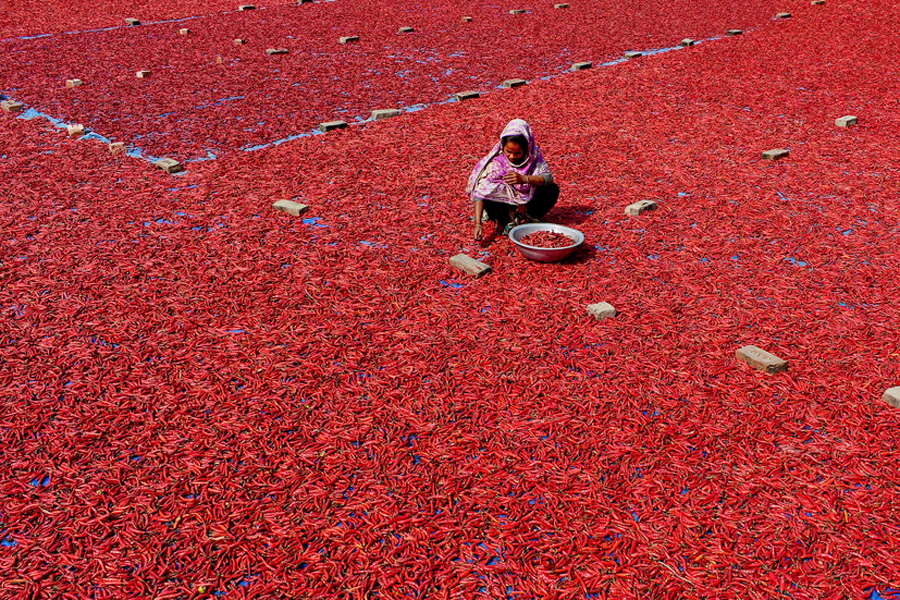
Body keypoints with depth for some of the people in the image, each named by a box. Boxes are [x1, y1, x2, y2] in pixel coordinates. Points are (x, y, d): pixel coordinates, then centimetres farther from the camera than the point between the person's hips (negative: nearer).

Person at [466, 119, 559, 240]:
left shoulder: (533, 155, -17)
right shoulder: (496, 161, -26)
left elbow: (548, 177, -26)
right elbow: (480, 192, -33)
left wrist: (524, 178, -45)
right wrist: (478, 224, -43)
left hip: (525, 202, 2)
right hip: (503, 202, -2)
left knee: (552, 190, -18)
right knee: (490, 201, -34)